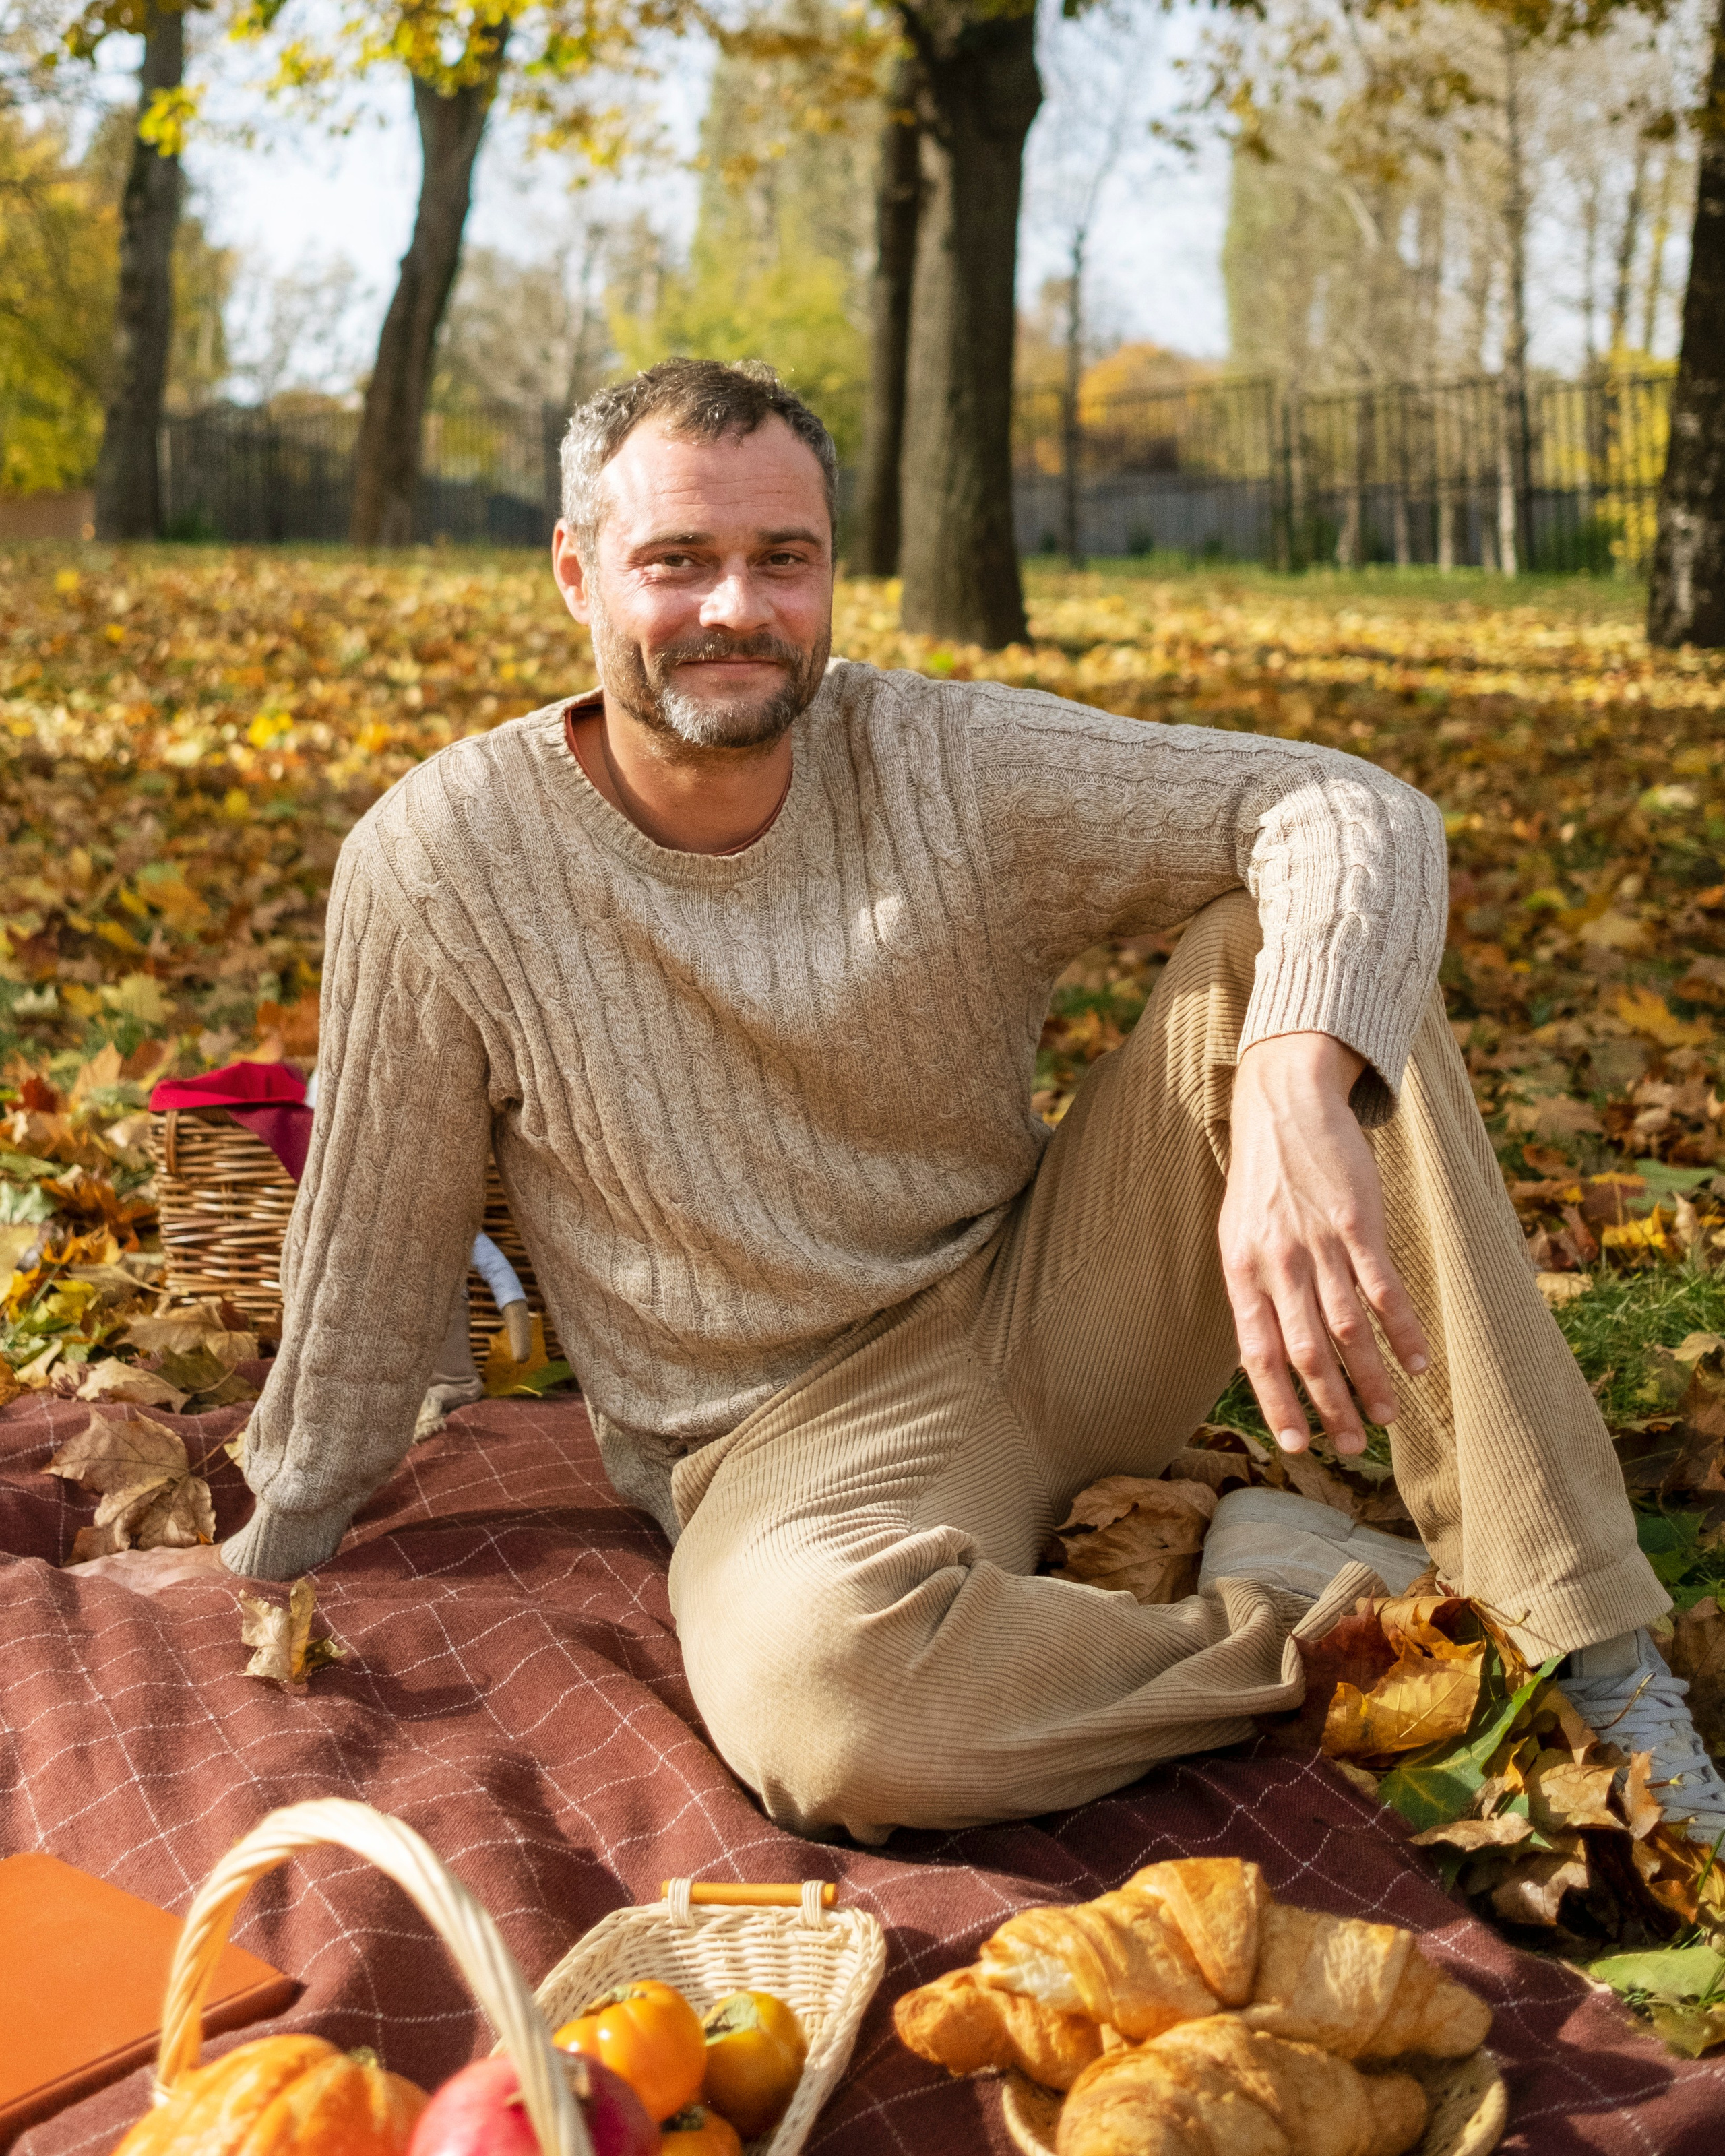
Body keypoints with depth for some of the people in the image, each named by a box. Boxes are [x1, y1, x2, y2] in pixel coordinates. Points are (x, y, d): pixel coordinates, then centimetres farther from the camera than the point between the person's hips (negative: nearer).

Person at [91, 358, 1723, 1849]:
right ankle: (1318, 1602, -12)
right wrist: (265, 1559, 11)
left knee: (1296, 938, -20)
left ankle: (1581, 1641, -19)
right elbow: (372, 1259, 1)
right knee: (812, 1687, -40)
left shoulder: (955, 765, -8)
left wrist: (1300, 1090, -39)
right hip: (794, 1431, -2)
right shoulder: (441, 865, -11)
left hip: (1053, 1297, 3)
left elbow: (1351, 810, -18)